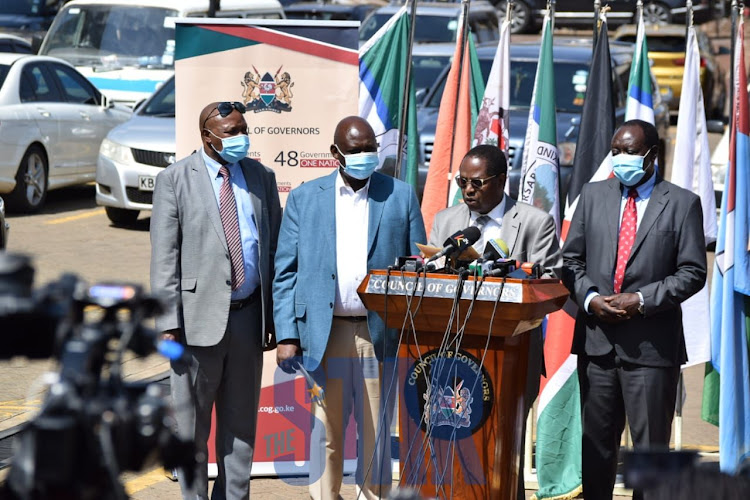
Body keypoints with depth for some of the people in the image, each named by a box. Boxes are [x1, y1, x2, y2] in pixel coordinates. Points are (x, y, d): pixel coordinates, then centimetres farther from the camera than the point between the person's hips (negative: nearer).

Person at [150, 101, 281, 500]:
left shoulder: (261, 177, 9)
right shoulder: (174, 180, -2)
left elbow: (275, 247, 11)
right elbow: (164, 257, -5)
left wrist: (276, 316, 6)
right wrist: (168, 323, -12)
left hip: (249, 315, 4)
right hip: (199, 314, -3)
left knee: (241, 422, 11)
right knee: (191, 424, 3)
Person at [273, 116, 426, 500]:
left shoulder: (401, 196, 7)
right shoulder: (305, 198, 7)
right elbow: (285, 272, 5)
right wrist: (286, 335, -4)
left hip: (381, 335, 0)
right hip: (324, 335, 0)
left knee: (376, 434, 5)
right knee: (326, 433, 3)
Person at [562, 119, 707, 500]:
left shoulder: (682, 203, 0)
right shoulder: (593, 196, 11)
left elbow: (693, 271, -4)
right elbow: (572, 259, 12)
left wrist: (642, 301, -14)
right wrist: (589, 298, -6)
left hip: (651, 344, -3)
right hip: (597, 340, 4)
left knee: (650, 446, 0)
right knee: (596, 442, 10)